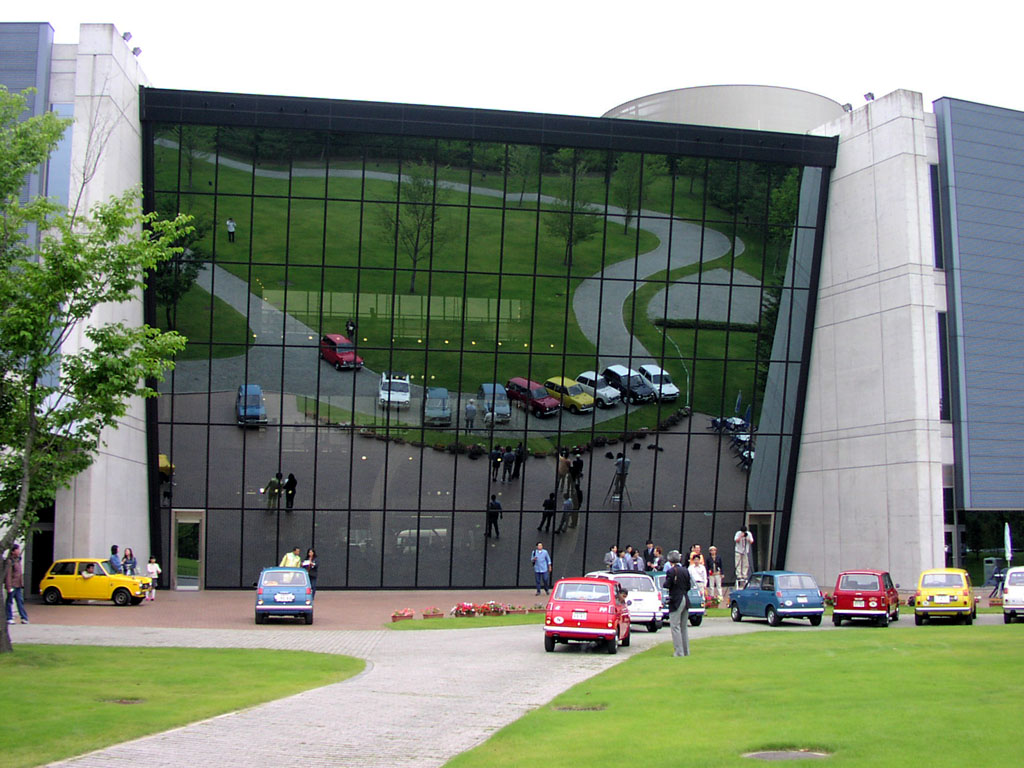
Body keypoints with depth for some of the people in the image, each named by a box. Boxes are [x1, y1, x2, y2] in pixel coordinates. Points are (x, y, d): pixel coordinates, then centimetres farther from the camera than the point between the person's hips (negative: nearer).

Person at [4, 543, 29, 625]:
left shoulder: (18, 560, 13)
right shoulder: (10, 561, -11)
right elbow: (8, 575, -16)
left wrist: (22, 584, 17)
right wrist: (9, 587, -20)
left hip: (18, 586, 7)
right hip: (12, 585, -7)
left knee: (20, 601, 5)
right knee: (10, 601, 1)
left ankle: (24, 618, 5)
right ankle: (9, 618, 7)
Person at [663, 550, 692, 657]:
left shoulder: (671, 571, -13)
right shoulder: (685, 571, 8)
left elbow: (667, 585, -15)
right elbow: (688, 586, 11)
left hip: (676, 601, -7)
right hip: (685, 599, 7)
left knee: (675, 627, -3)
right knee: (683, 627, 16)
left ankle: (679, 652, -7)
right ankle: (686, 651, 19)